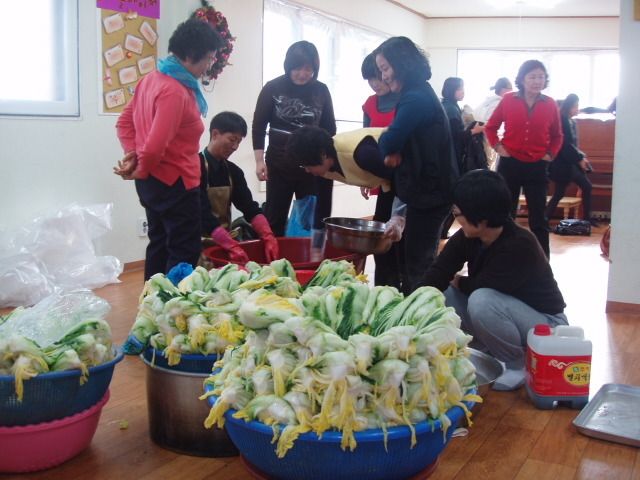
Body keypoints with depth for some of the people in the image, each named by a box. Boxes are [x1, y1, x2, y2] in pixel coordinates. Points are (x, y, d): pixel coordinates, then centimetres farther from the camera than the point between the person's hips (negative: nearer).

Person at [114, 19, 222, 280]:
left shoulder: (152, 79, 7)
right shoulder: (175, 92, -23)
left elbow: (125, 122, 13)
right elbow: (156, 146, -28)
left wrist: (132, 155, 0)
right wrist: (141, 172, -11)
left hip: (154, 181, 10)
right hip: (175, 183, -10)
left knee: (160, 245, 18)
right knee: (185, 252, -2)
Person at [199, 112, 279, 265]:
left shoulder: (233, 171, 9)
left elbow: (250, 207, 0)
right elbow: (203, 215, -22)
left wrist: (268, 238, -18)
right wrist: (233, 247, -31)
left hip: (225, 239, 6)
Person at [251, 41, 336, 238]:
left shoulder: (321, 91, 4)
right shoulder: (273, 88, -3)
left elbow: (329, 128, 12)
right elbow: (258, 125, 0)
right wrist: (259, 161, -6)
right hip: (280, 163, -2)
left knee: (315, 219, 4)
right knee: (275, 217, 5)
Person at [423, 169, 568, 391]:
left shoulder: (520, 245, -31)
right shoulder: (466, 238, -10)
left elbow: (480, 286, -28)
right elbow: (436, 276, -16)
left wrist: (458, 281, -7)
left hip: (545, 323, -7)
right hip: (506, 313, 7)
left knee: (482, 301, -34)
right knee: (440, 294, -9)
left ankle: (516, 364, -10)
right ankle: (488, 350, 6)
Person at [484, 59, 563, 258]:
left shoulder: (550, 104, 0)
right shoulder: (508, 100, -3)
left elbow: (557, 135, 13)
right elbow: (490, 127, 9)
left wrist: (550, 154, -2)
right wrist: (497, 146, -4)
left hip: (537, 167, 0)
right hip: (509, 164, 0)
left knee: (539, 219, 5)